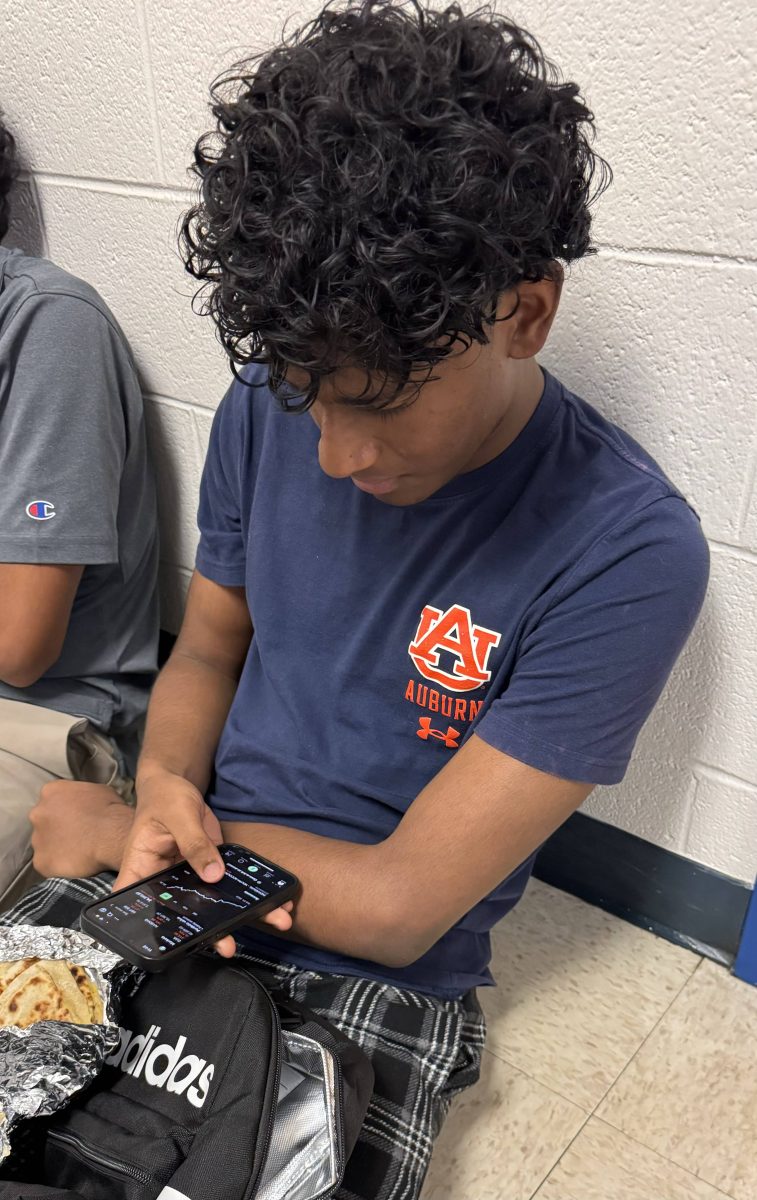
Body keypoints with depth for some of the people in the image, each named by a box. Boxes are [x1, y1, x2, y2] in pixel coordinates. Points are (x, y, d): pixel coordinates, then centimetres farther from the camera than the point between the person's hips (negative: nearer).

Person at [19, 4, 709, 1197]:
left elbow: (397, 909, -20)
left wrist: (117, 824, -10)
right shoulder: (269, 410, -7)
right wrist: (166, 784, -15)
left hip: (377, 989, -3)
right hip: (174, 881, 4)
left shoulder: (626, 552, -23)